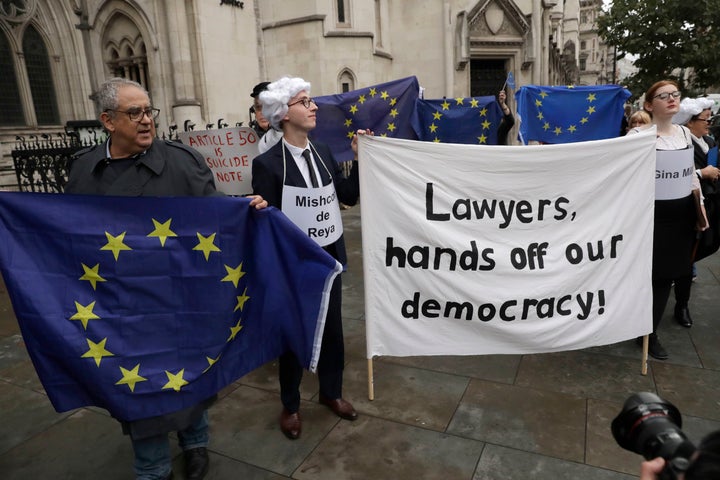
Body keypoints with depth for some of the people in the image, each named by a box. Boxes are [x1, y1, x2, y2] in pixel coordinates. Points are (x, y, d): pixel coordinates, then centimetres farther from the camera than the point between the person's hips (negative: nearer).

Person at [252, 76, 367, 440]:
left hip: (329, 258, 5)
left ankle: (331, 392, 41)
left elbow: (349, 196, 2)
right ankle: (290, 405, 35)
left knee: (332, 329, 18)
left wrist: (359, 159, -7)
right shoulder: (267, 164, -14)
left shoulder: (323, 153, 3)